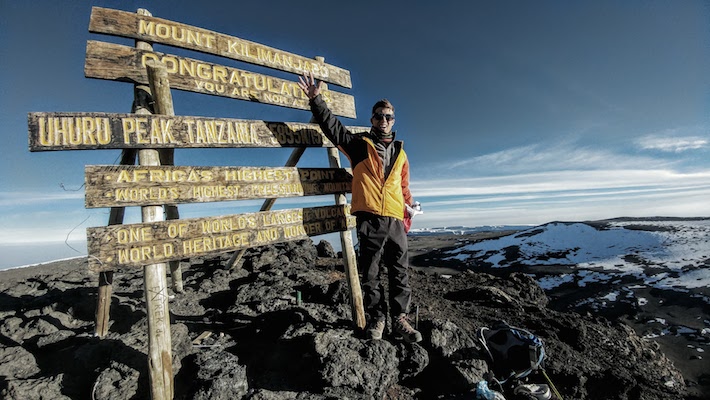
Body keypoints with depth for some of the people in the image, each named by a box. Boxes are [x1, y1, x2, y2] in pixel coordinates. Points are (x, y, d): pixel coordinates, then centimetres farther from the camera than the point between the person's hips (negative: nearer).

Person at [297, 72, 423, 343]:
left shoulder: (400, 153, 20)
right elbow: (332, 127, 1)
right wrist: (316, 99, -9)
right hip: (369, 219, -3)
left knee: (400, 272, 5)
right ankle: (376, 319, 18)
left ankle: (399, 319, 18)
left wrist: (407, 217, 16)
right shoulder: (359, 144, 10)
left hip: (395, 221, 4)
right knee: (370, 273, 3)